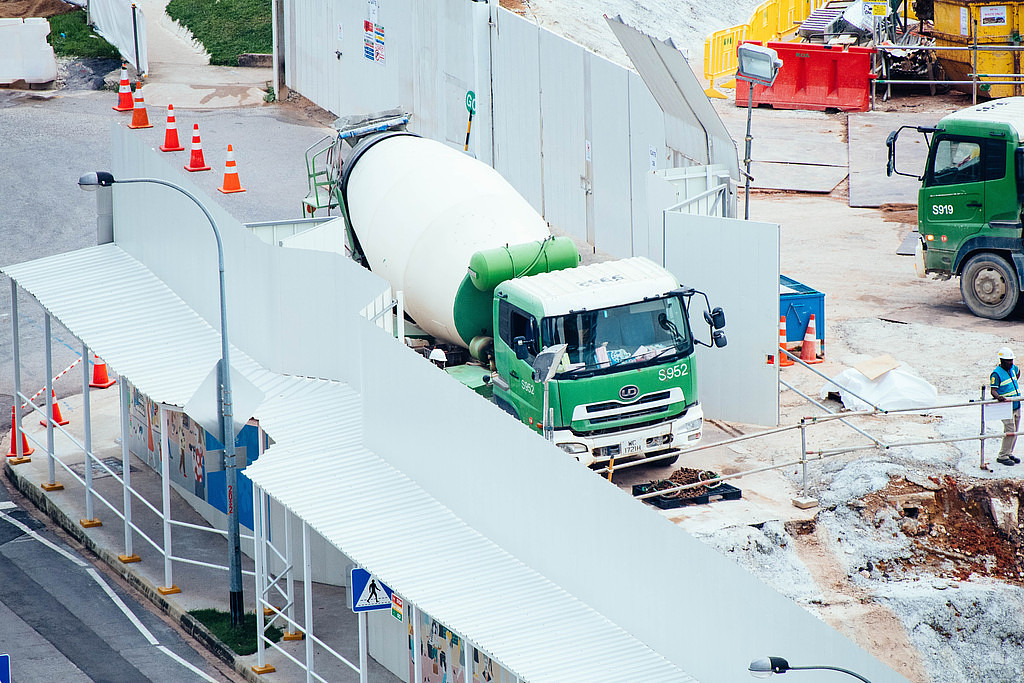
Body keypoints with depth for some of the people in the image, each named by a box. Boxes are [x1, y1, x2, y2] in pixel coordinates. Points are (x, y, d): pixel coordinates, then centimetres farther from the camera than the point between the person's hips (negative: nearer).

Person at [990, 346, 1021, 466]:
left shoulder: (1012, 368, 8)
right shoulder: (996, 374, -14)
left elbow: (1018, 371, 34)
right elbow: (993, 390, -21)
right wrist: (998, 397, -41)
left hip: (1016, 406, 8)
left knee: (1014, 431, 11)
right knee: (1010, 431, -13)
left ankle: (1009, 453, 22)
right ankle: (1002, 456, -6)